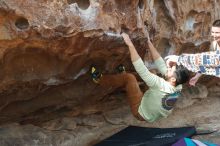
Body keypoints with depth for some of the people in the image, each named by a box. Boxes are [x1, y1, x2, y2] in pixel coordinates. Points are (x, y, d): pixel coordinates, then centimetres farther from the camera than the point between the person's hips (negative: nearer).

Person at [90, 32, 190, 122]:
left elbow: (141, 69, -40)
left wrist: (130, 44, -37)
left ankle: (100, 79, 4)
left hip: (141, 113, -7)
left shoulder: (161, 86, -38)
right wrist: (149, 43, -9)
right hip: (155, 115, 7)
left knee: (129, 77, -12)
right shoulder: (177, 86, -16)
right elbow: (160, 64, -9)